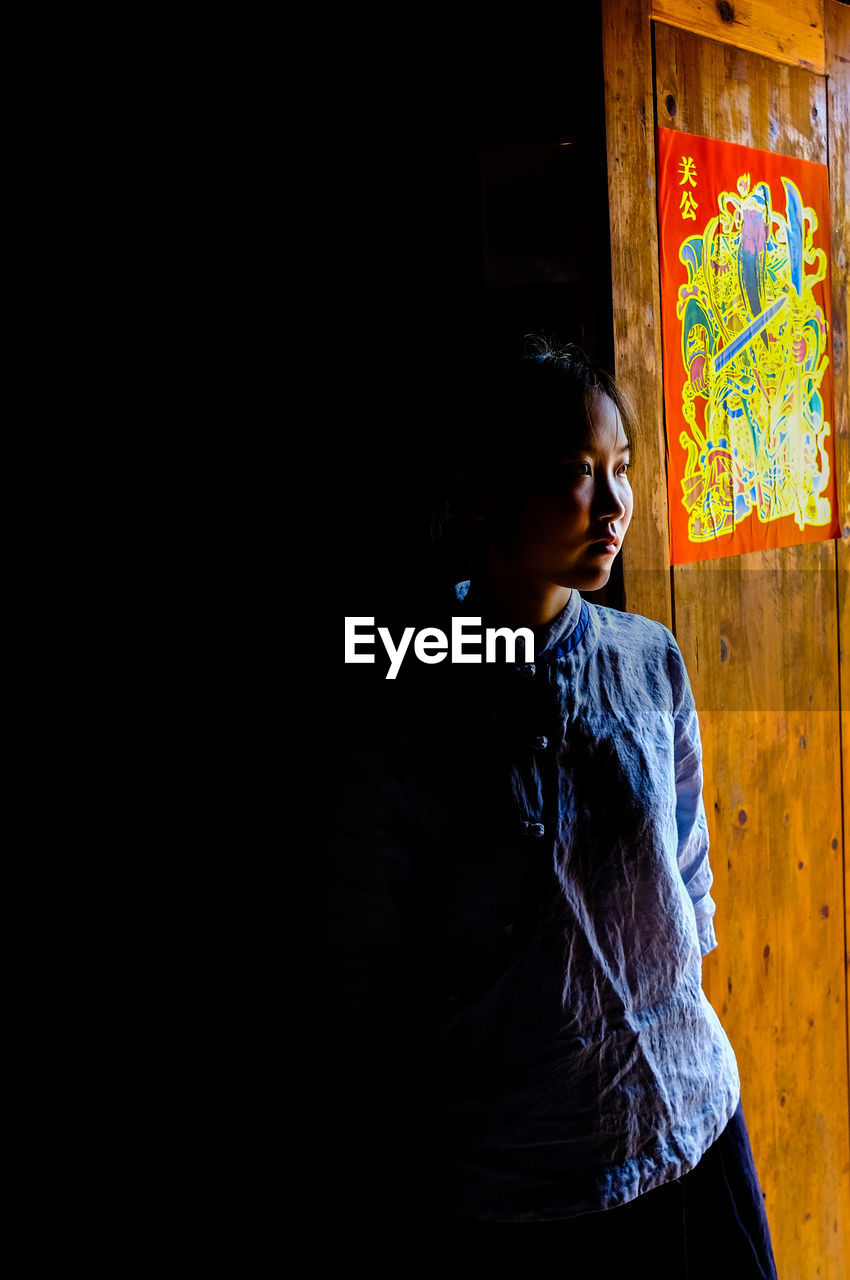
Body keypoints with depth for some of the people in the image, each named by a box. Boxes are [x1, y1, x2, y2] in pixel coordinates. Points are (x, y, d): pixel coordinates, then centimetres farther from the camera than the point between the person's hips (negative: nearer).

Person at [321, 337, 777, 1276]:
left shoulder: (650, 661, -4)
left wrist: (675, 1012, 13)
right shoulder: (397, 723, -15)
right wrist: (387, 1192, 0)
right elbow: (367, 987, -7)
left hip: (689, 1119, 4)